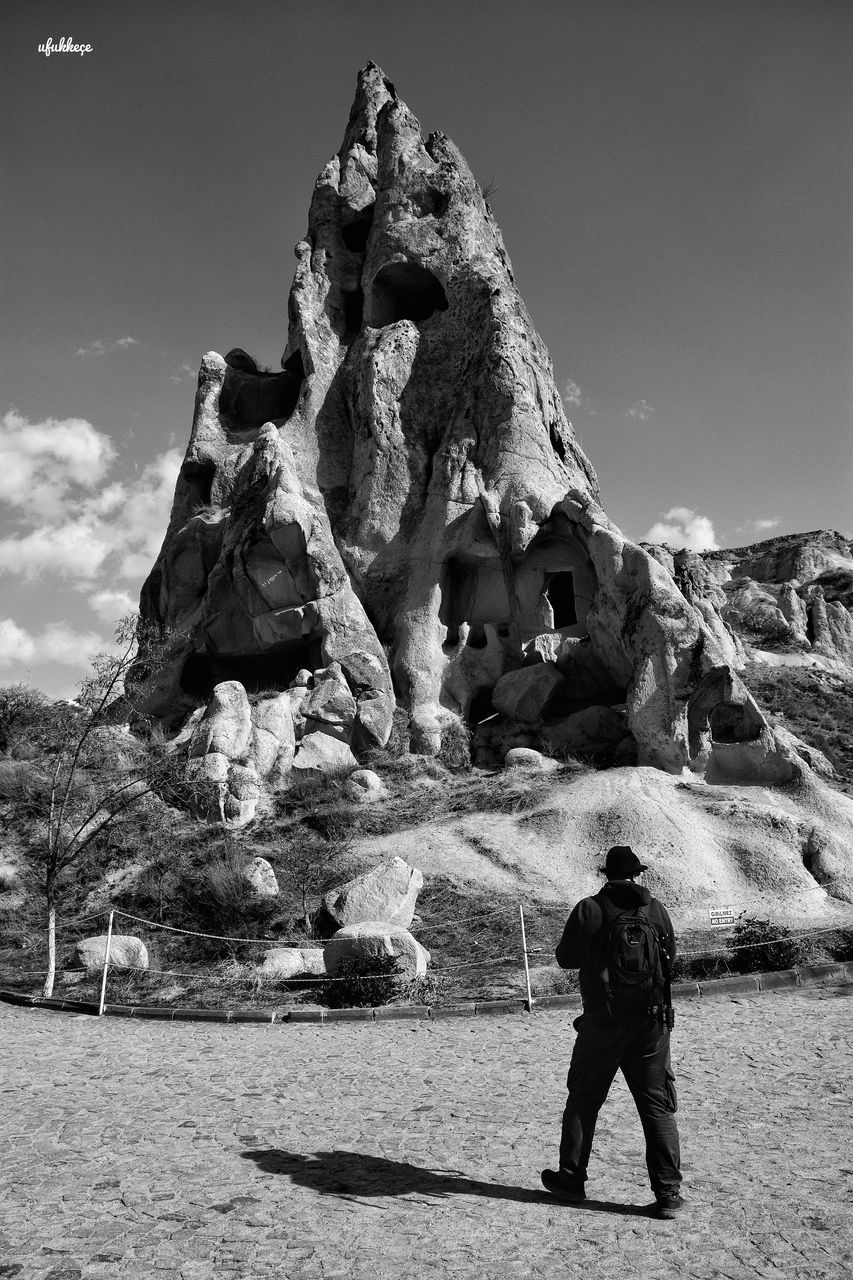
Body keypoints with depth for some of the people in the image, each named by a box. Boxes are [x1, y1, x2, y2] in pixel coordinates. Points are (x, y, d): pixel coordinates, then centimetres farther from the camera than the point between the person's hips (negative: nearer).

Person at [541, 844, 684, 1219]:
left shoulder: (589, 910, -11)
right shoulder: (657, 910, -1)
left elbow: (565, 958, -3)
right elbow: (670, 959, 11)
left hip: (602, 1023, -2)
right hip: (651, 1023, 2)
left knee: (583, 1102, 13)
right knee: (658, 1107, 11)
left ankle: (571, 1180, 24)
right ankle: (668, 1193, 12)